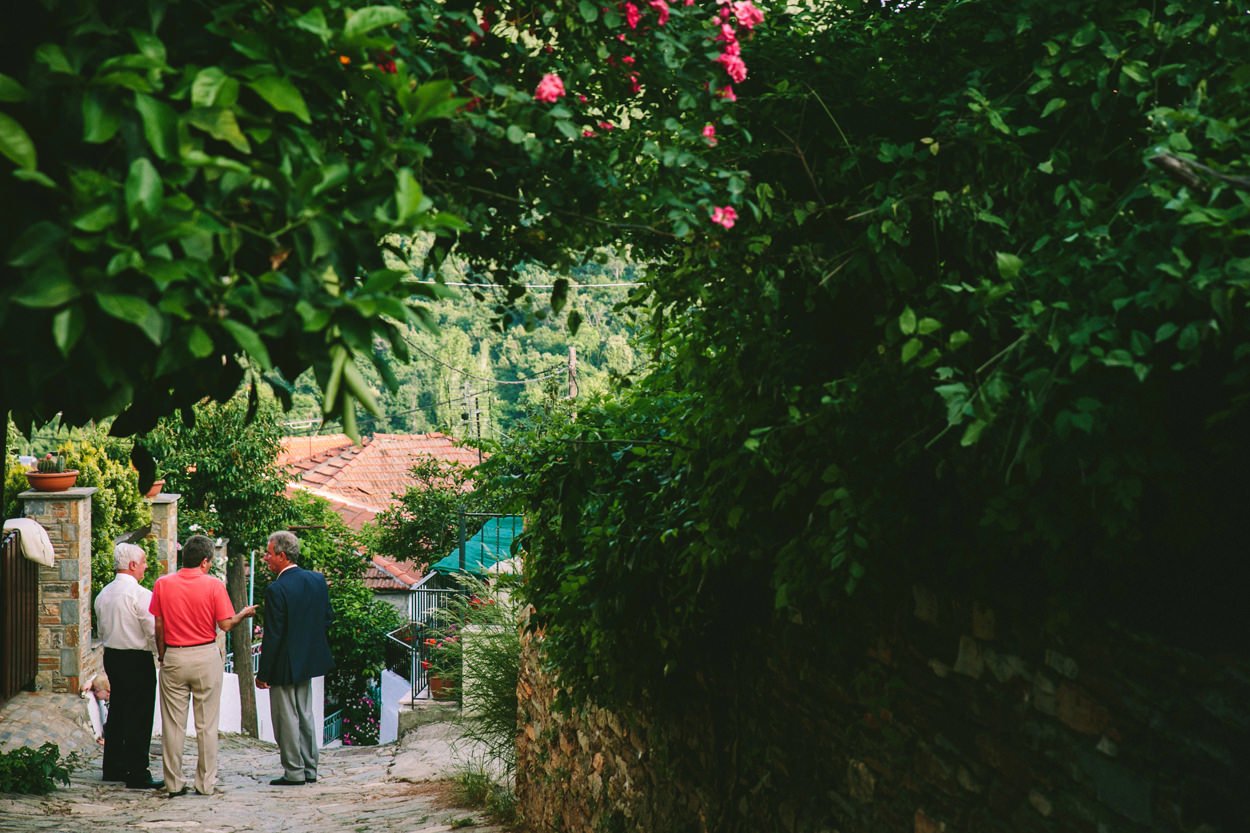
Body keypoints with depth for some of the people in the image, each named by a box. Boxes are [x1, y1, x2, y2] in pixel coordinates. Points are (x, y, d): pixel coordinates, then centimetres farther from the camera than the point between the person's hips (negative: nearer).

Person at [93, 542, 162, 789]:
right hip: (138, 660, -8)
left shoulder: (103, 594, 8)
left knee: (117, 712, 17)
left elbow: (102, 630, 16)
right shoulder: (140, 594, -17)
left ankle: (113, 768, 24)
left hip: (111, 656, 8)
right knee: (139, 718, -3)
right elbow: (154, 632, -16)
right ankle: (137, 775, -2)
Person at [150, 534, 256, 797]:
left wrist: (162, 656, 14)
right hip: (206, 657, -1)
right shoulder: (214, 585, -8)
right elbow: (225, 625, -8)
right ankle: (206, 783, 9)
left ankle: (174, 783, 9)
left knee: (173, 724, 7)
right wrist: (243, 614, 11)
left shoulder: (163, 584, -1)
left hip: (173, 657, 2)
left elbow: (158, 626, 2)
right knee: (207, 725, 6)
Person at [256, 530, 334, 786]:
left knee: (287, 719, 3)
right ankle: (310, 769, 21)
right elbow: (328, 618, 8)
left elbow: (273, 636, -19)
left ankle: (294, 772, 8)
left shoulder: (276, 589, -21)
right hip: (309, 660, 7)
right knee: (305, 716, 16)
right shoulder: (317, 580, 1)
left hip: (285, 666, -7)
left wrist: (263, 673, -12)